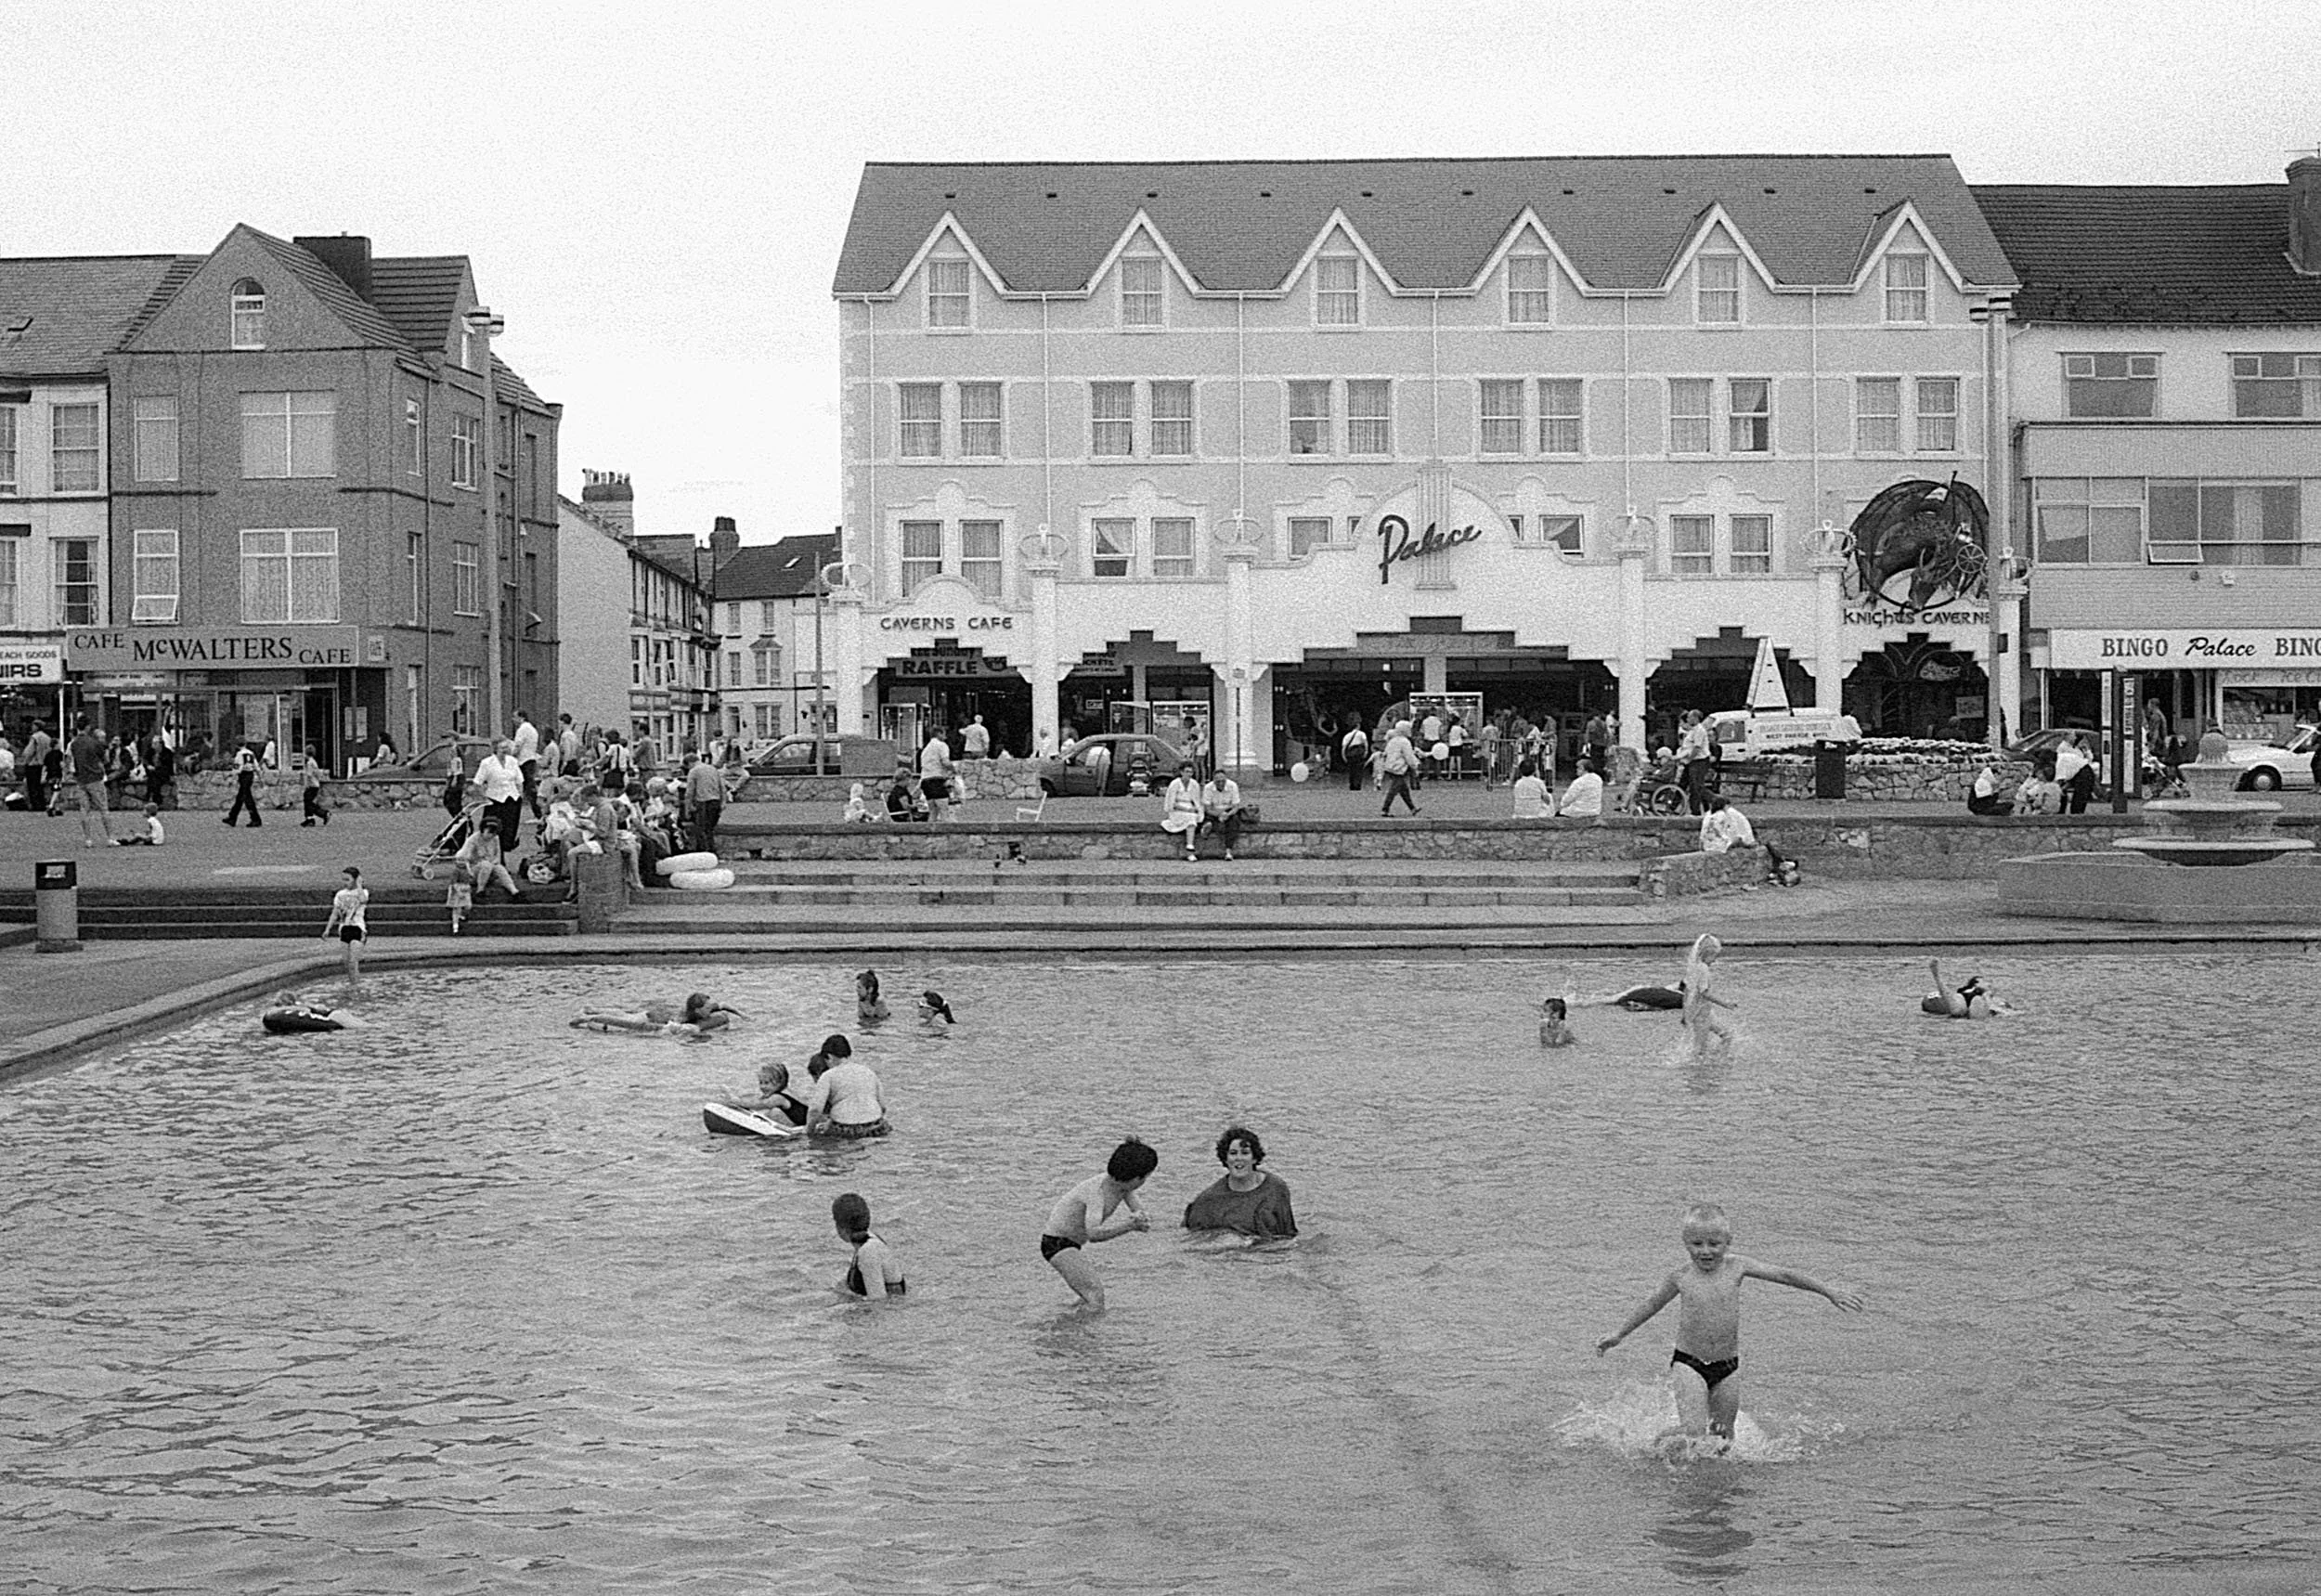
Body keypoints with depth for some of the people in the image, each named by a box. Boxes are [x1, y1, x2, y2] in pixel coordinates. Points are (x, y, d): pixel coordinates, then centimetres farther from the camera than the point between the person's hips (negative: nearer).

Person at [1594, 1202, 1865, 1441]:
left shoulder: (1736, 1266, -5)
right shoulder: (1681, 1275, -5)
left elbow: (1785, 1275, 1)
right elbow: (1653, 1303, 13)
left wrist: (1830, 1292, 1)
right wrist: (1620, 1334, 20)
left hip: (1728, 1366, 2)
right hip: (1689, 1364, -2)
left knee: (1722, 1434, 11)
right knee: (1695, 1434, -14)